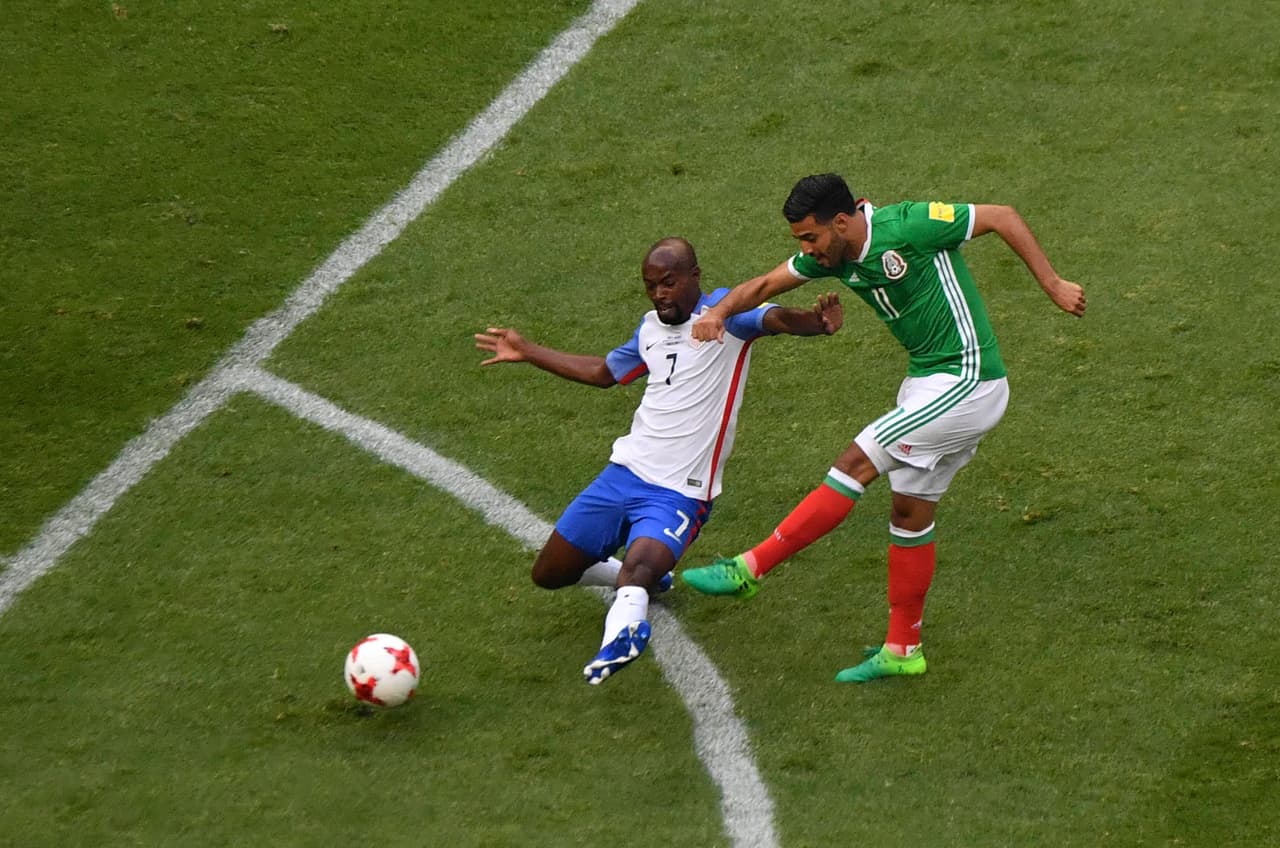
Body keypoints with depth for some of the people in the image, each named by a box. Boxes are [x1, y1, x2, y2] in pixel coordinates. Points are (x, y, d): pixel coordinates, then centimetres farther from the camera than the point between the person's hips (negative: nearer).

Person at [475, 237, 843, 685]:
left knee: (639, 566, -37)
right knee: (549, 574, 14)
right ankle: (644, 581, 34)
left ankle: (623, 631, -63)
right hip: (623, 474, 8)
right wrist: (527, 352, 38)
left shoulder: (724, 312, -7)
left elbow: (774, 318, -28)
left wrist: (814, 322, -52)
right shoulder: (651, 326, 15)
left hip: (679, 494, -8)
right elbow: (604, 373, 33)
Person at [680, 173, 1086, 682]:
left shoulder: (909, 226, -20)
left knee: (856, 465, -13)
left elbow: (1003, 217, -12)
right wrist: (720, 312, -11)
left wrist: (1053, 285, -10)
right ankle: (901, 649, 21)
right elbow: (766, 285, 9)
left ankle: (750, 569, -10)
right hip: (928, 383, 9)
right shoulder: (833, 254, 3)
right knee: (910, 512, 12)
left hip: (966, 384, -9)